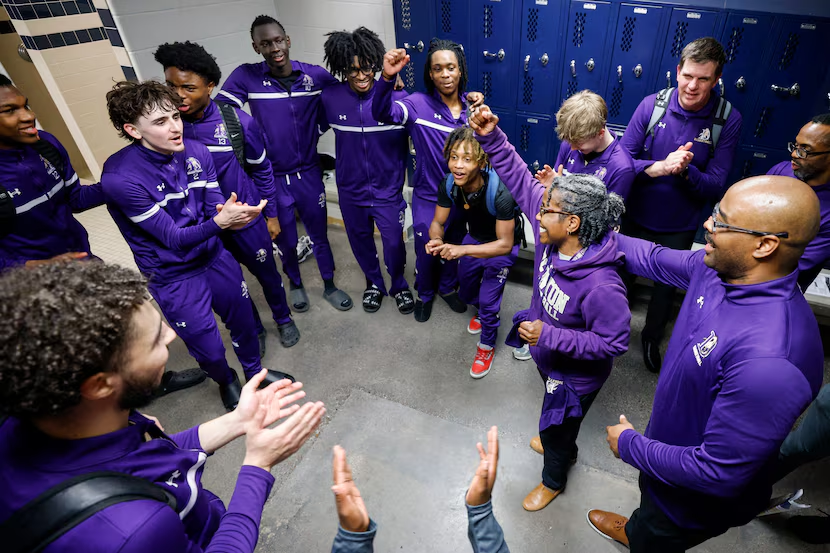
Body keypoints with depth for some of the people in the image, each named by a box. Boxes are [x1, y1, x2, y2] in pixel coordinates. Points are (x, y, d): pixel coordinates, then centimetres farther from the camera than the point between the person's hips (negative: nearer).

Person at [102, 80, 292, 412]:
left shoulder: (196, 153, -8)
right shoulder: (120, 178, -24)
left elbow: (216, 209, -6)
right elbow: (174, 238, -23)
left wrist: (232, 216, -30)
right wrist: (219, 222, -39)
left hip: (215, 257, 5)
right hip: (173, 277, -4)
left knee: (244, 321, 19)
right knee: (210, 350, 7)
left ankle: (255, 372, 49)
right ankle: (226, 382, 44)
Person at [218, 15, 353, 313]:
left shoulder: (316, 75, -7)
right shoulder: (245, 77, -11)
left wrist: (315, 133, -1)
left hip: (309, 173, 1)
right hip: (272, 178, -1)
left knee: (320, 234, 15)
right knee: (285, 240, 14)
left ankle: (329, 286, 36)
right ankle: (295, 283, 42)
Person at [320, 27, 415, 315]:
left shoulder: (395, 96, -16)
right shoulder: (330, 98, -9)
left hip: (388, 188, -2)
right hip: (350, 189, 3)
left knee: (394, 243, 8)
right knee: (360, 241, 19)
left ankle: (398, 285, 38)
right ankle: (374, 283, 46)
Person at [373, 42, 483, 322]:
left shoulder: (471, 106, -3)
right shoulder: (419, 104, -14)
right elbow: (383, 113, -30)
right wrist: (387, 77, -49)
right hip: (428, 197, -3)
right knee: (426, 251, 12)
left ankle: (448, 287, 48)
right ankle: (425, 294, 40)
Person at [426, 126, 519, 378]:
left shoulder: (500, 193, -39)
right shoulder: (449, 185, -24)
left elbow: (505, 244, -33)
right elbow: (437, 222, -11)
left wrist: (462, 250, -45)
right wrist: (437, 241, -35)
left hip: (500, 246, -5)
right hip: (474, 237, 5)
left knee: (488, 301, -6)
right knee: (466, 294, 21)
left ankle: (487, 346, 24)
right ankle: (482, 311, 58)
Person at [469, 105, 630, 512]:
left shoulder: (601, 286, -41)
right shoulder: (552, 232, -21)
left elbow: (614, 342, -30)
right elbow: (520, 179, -17)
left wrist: (550, 337, -35)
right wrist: (491, 137, -25)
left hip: (575, 375, -7)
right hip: (549, 356, 7)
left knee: (556, 429, 21)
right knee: (556, 419, 35)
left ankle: (554, 480, 53)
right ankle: (562, 446, 68)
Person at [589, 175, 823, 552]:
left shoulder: (769, 361, -44)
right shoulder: (718, 268, -19)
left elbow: (717, 475, -35)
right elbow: (653, 259, 0)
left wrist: (629, 445, -20)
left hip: (695, 500, -6)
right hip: (669, 440, 7)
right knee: (650, 502, 37)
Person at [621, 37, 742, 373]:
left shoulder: (728, 120, -13)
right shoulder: (652, 105, -12)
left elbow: (715, 187, -13)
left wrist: (685, 171, -32)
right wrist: (660, 167, -30)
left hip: (679, 228, 0)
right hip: (636, 218, 0)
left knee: (666, 287, 19)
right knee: (623, 276, 19)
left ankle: (652, 338, 46)